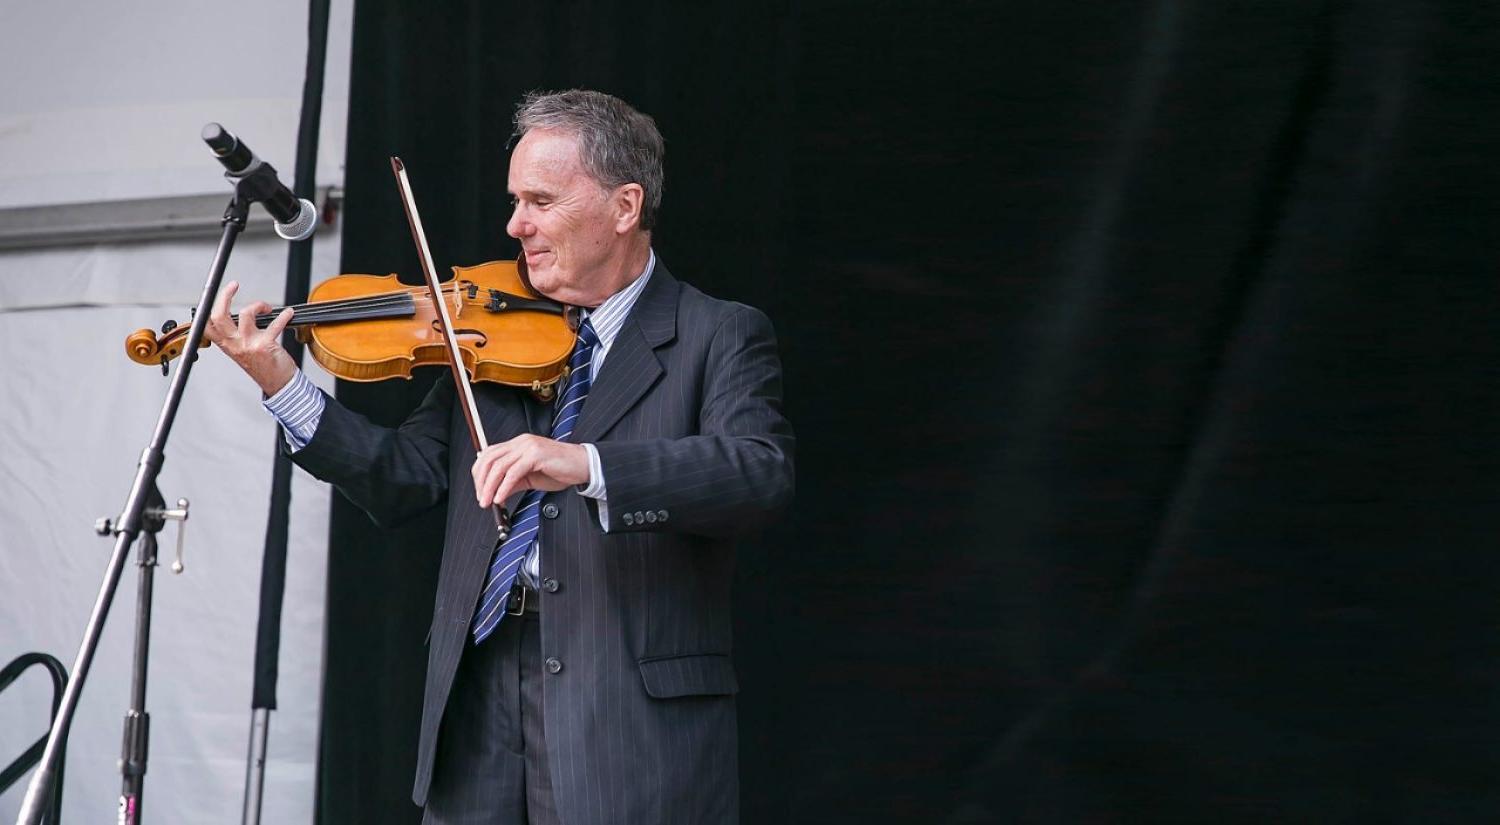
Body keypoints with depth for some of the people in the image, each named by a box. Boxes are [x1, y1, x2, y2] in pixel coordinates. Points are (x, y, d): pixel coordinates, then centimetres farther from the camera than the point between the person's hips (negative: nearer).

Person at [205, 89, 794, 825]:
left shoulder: (719, 339, -1)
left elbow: (763, 474, -19)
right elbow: (405, 481, 6)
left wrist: (586, 464, -32)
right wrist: (281, 385, -8)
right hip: (477, 702, 5)